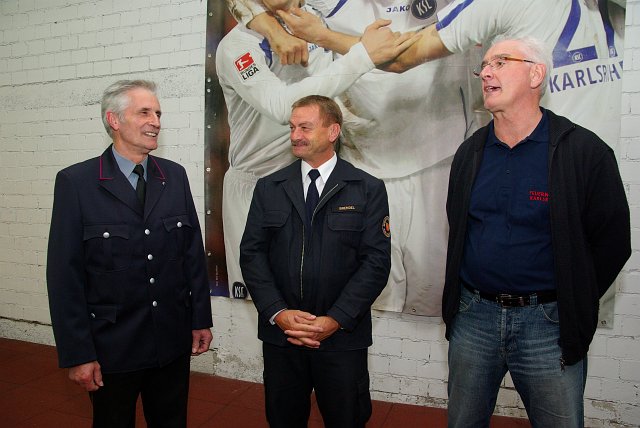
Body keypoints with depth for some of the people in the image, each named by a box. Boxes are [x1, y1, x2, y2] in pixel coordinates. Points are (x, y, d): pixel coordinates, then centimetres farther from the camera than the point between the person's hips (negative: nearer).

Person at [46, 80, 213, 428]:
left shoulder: (175, 176, 2)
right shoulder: (76, 182, -9)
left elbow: (194, 252, 4)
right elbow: (65, 275, -9)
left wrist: (201, 319, 5)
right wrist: (77, 353, -9)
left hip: (173, 343, 3)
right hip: (111, 347, -3)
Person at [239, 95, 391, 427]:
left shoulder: (369, 190, -2)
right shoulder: (268, 188, 5)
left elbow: (376, 260, -8)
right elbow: (251, 253, 1)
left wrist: (335, 320, -15)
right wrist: (278, 313, -11)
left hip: (343, 338, -2)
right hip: (279, 336, 2)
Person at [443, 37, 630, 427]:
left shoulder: (584, 150, -9)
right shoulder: (470, 152, 5)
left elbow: (612, 242, -3)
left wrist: (573, 306, 1)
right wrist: (471, 298, 11)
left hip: (548, 323, -3)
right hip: (472, 316, 4)